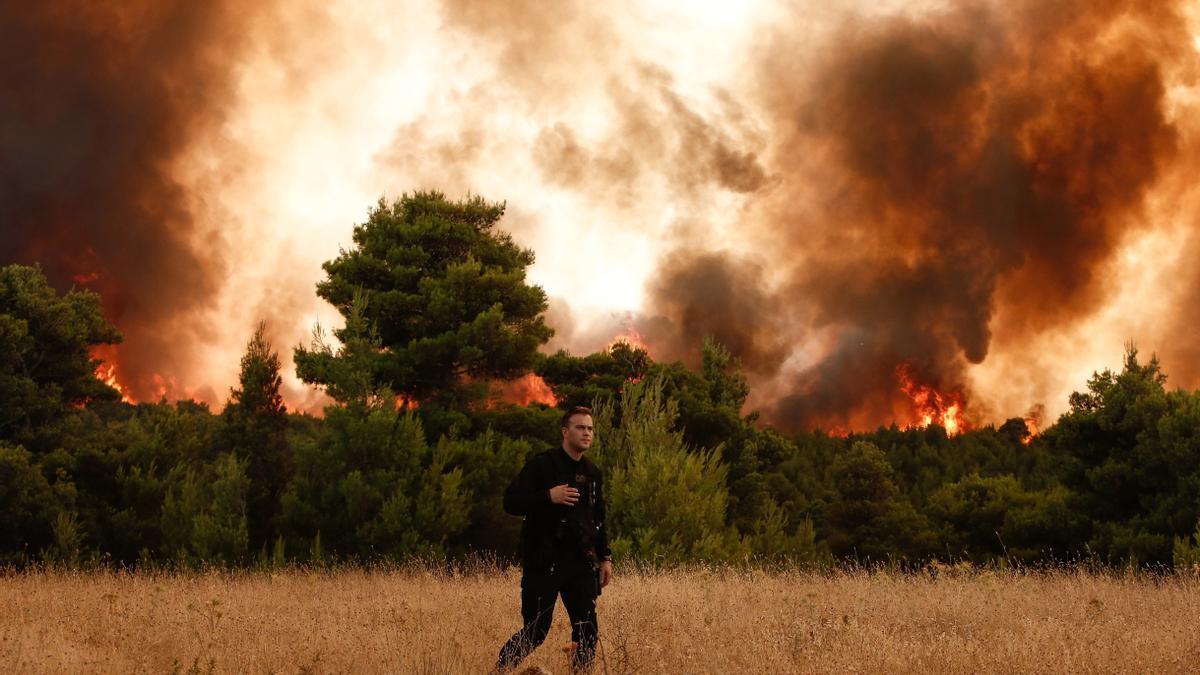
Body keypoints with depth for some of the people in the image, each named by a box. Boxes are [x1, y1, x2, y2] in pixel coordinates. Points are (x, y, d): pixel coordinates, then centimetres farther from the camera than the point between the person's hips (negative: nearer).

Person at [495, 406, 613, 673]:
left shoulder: (592, 473, 14)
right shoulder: (542, 464, -7)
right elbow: (511, 501, -13)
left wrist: (605, 557, 14)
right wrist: (548, 497, -24)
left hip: (581, 562, 6)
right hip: (544, 563, -6)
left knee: (587, 631, 3)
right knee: (536, 631, -6)